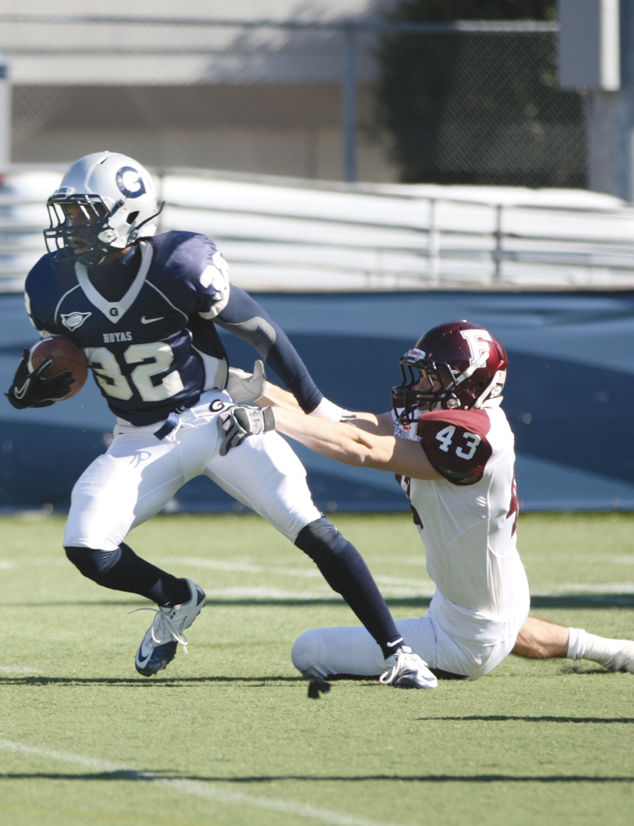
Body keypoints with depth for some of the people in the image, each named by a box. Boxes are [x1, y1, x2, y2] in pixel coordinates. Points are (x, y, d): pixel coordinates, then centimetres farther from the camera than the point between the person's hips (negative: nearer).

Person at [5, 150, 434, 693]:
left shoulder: (180, 266, -22)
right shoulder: (55, 286, -7)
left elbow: (259, 329, -11)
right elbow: (62, 361, 9)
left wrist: (314, 403, -4)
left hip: (220, 419, -4)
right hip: (142, 440, 4)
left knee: (312, 531, -15)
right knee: (87, 551, -12)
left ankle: (396, 652, -6)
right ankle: (177, 601, 19)